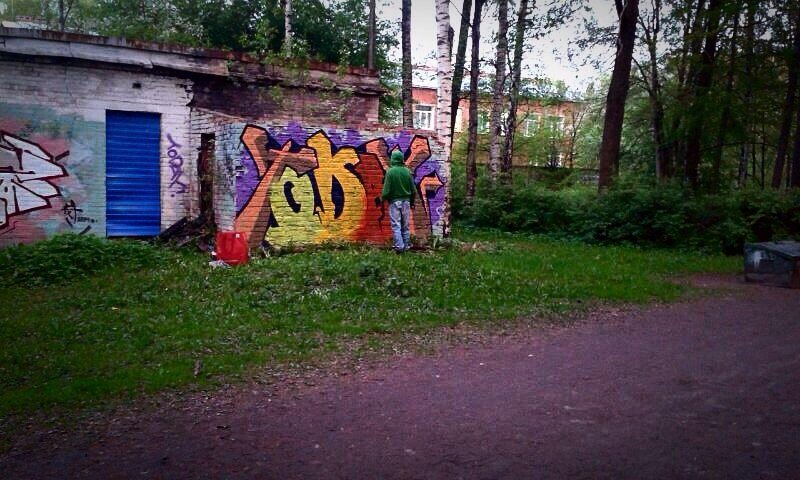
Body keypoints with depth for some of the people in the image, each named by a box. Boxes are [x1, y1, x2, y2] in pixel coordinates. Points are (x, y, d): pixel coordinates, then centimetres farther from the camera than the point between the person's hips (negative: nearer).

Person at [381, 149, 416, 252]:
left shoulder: (390, 171, -12)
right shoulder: (407, 171, 1)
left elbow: (386, 190, -13)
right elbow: (413, 190, 6)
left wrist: (383, 198, 6)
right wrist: (412, 201, 20)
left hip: (394, 201, -4)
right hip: (406, 201, 4)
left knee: (396, 225, 0)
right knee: (405, 225, 13)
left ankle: (399, 247, -5)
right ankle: (406, 245, 18)